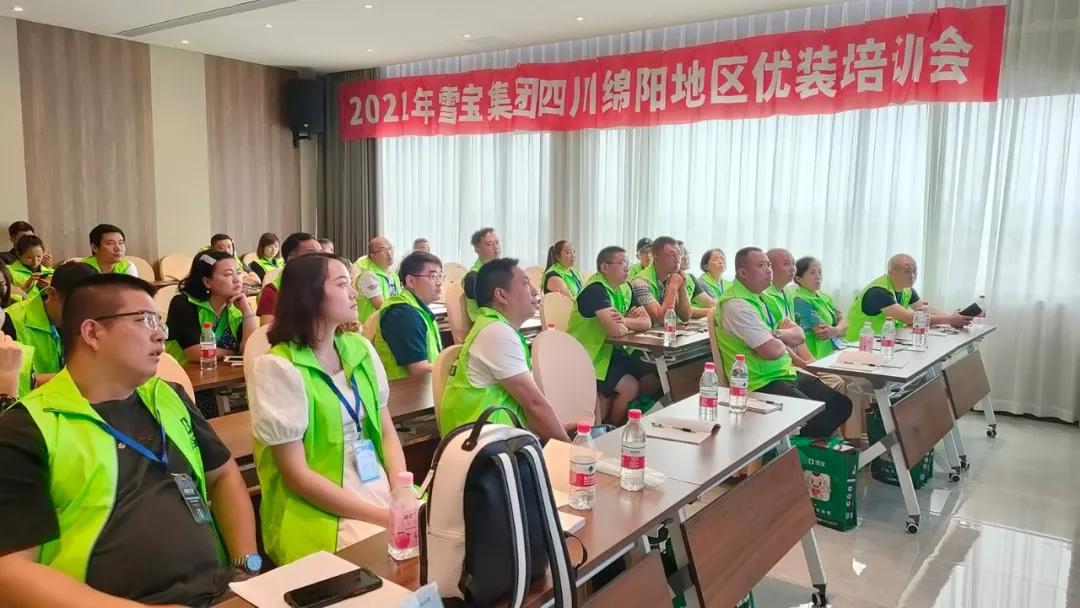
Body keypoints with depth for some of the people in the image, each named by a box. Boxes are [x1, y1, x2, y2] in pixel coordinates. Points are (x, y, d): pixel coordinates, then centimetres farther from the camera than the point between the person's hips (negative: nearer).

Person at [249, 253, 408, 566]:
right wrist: (382, 516, -16)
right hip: (321, 513, -5)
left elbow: (387, 431, 10)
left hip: (382, 492, 5)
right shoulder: (277, 367, -11)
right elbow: (296, 474, -12)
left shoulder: (360, 348, 6)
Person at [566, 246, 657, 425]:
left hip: (611, 350, 9)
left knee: (652, 383, -3)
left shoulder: (625, 289, 8)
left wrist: (624, 321, -16)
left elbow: (647, 322, 4)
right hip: (589, 355, -9)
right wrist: (631, 323, -7)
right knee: (631, 387, -22)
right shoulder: (596, 289, -20)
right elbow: (616, 331, -30)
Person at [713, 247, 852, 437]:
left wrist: (778, 333, -12)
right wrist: (785, 340, -1)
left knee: (842, 405, 6)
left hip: (786, 373, 10)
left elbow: (799, 336, 11)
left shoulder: (760, 297, 12)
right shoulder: (737, 306, -20)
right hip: (763, 384, -10)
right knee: (821, 418, -19)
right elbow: (773, 351, -25)